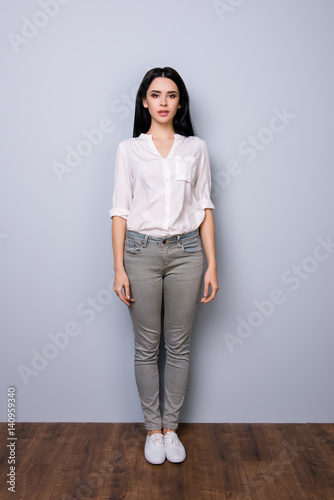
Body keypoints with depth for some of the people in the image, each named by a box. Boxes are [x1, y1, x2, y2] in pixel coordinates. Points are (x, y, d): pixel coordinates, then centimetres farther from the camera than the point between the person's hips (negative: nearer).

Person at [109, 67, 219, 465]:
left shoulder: (195, 148, 7)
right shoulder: (129, 149, 4)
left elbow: (204, 208, 5)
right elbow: (120, 211, 0)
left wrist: (212, 264, -1)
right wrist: (119, 269, -5)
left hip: (186, 252, 1)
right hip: (141, 252, -1)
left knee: (178, 345, 9)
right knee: (146, 346, 8)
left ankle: (171, 426, 29)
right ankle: (152, 428, 27)